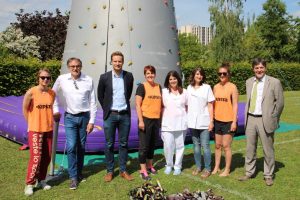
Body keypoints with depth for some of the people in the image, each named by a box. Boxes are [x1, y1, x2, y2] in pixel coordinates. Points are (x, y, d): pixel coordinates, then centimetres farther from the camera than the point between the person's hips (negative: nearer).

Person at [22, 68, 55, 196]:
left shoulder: (52, 93, -1)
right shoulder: (31, 92, -13)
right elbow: (25, 109, -1)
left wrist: (48, 121, 10)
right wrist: (32, 123, 3)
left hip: (49, 129, 5)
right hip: (35, 129, -4)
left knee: (47, 157, 10)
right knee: (36, 157, -8)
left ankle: (41, 180, 27)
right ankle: (29, 184, 9)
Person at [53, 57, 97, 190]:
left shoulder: (89, 80, -6)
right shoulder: (61, 79, -5)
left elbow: (93, 102, -2)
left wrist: (91, 121, -4)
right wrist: (55, 110, 5)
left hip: (84, 117, 1)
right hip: (70, 118, -1)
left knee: (81, 147, 9)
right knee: (71, 147, -9)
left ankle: (79, 173, 25)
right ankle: (73, 177, 4)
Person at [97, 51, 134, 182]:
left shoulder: (129, 76, 1)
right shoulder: (104, 77, -4)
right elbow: (100, 96, 7)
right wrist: (107, 109, 8)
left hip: (125, 115, 1)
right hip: (110, 115, -1)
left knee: (123, 144, 9)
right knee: (109, 144, 6)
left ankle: (123, 170, 20)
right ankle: (110, 171, 18)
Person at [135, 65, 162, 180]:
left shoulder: (159, 87, 10)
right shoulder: (142, 87, -7)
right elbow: (137, 105, -11)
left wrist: (161, 118, 14)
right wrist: (140, 120, -17)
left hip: (156, 120, 6)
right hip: (145, 119, -5)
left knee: (152, 144, 16)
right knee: (144, 146, 0)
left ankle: (150, 166, 31)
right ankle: (143, 170, 8)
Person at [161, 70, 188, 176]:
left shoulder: (184, 92, 8)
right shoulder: (164, 92, 3)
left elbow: (187, 107, 13)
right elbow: (161, 107, 4)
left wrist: (188, 119, 5)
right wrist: (161, 121, -1)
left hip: (181, 123, 1)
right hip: (167, 124, -1)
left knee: (180, 145, 7)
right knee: (168, 146, 0)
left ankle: (177, 166, 20)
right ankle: (168, 165, 19)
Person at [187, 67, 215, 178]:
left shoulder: (207, 87, -2)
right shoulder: (189, 88, 9)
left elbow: (210, 106, -3)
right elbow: (187, 105, 13)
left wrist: (211, 121, -8)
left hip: (204, 122, -4)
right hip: (192, 122, 4)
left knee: (205, 146, -3)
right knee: (196, 146, 12)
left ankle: (207, 169, 9)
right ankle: (198, 167, 24)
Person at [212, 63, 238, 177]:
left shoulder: (232, 87, -8)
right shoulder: (216, 87, 7)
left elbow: (235, 105, -9)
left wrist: (234, 121, -13)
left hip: (228, 121, -5)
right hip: (217, 120, 5)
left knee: (226, 146, 1)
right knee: (217, 145, 12)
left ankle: (227, 170, 15)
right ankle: (216, 167, 24)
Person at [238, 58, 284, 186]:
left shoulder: (274, 82, -6)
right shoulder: (249, 82, 8)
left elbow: (280, 102, -3)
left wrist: (273, 119, -2)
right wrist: (246, 116, 7)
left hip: (265, 120, -4)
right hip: (250, 119, 4)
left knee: (268, 149, 6)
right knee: (250, 148, 13)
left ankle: (268, 176, 21)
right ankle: (249, 173, 27)